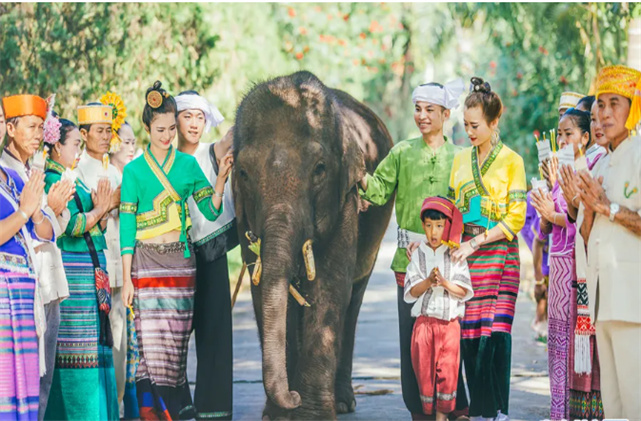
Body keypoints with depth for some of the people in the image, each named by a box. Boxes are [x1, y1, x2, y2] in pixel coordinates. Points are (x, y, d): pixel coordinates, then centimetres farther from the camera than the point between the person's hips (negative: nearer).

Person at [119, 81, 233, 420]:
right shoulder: (134, 170, 2)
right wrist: (126, 278, -5)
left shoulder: (188, 164, 10)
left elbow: (210, 211, 7)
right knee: (154, 339, -8)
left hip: (181, 259, 3)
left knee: (177, 339, 1)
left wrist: (220, 181, -11)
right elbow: (127, 225, 0)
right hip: (148, 261, -3)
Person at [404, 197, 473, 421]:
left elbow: (464, 291, -2)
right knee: (424, 369, 3)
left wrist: (444, 282, -17)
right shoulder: (418, 255, 6)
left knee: (448, 370, -3)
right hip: (424, 322, 1)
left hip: (449, 321, -1)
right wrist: (429, 282, -17)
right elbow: (411, 292, -1)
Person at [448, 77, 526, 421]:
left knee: (496, 332, -13)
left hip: (500, 255, -4)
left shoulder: (511, 161, 0)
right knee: (469, 334, 0)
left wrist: (476, 242, -11)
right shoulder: (460, 160, 14)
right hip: (465, 255, 4)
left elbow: (516, 218, -6)